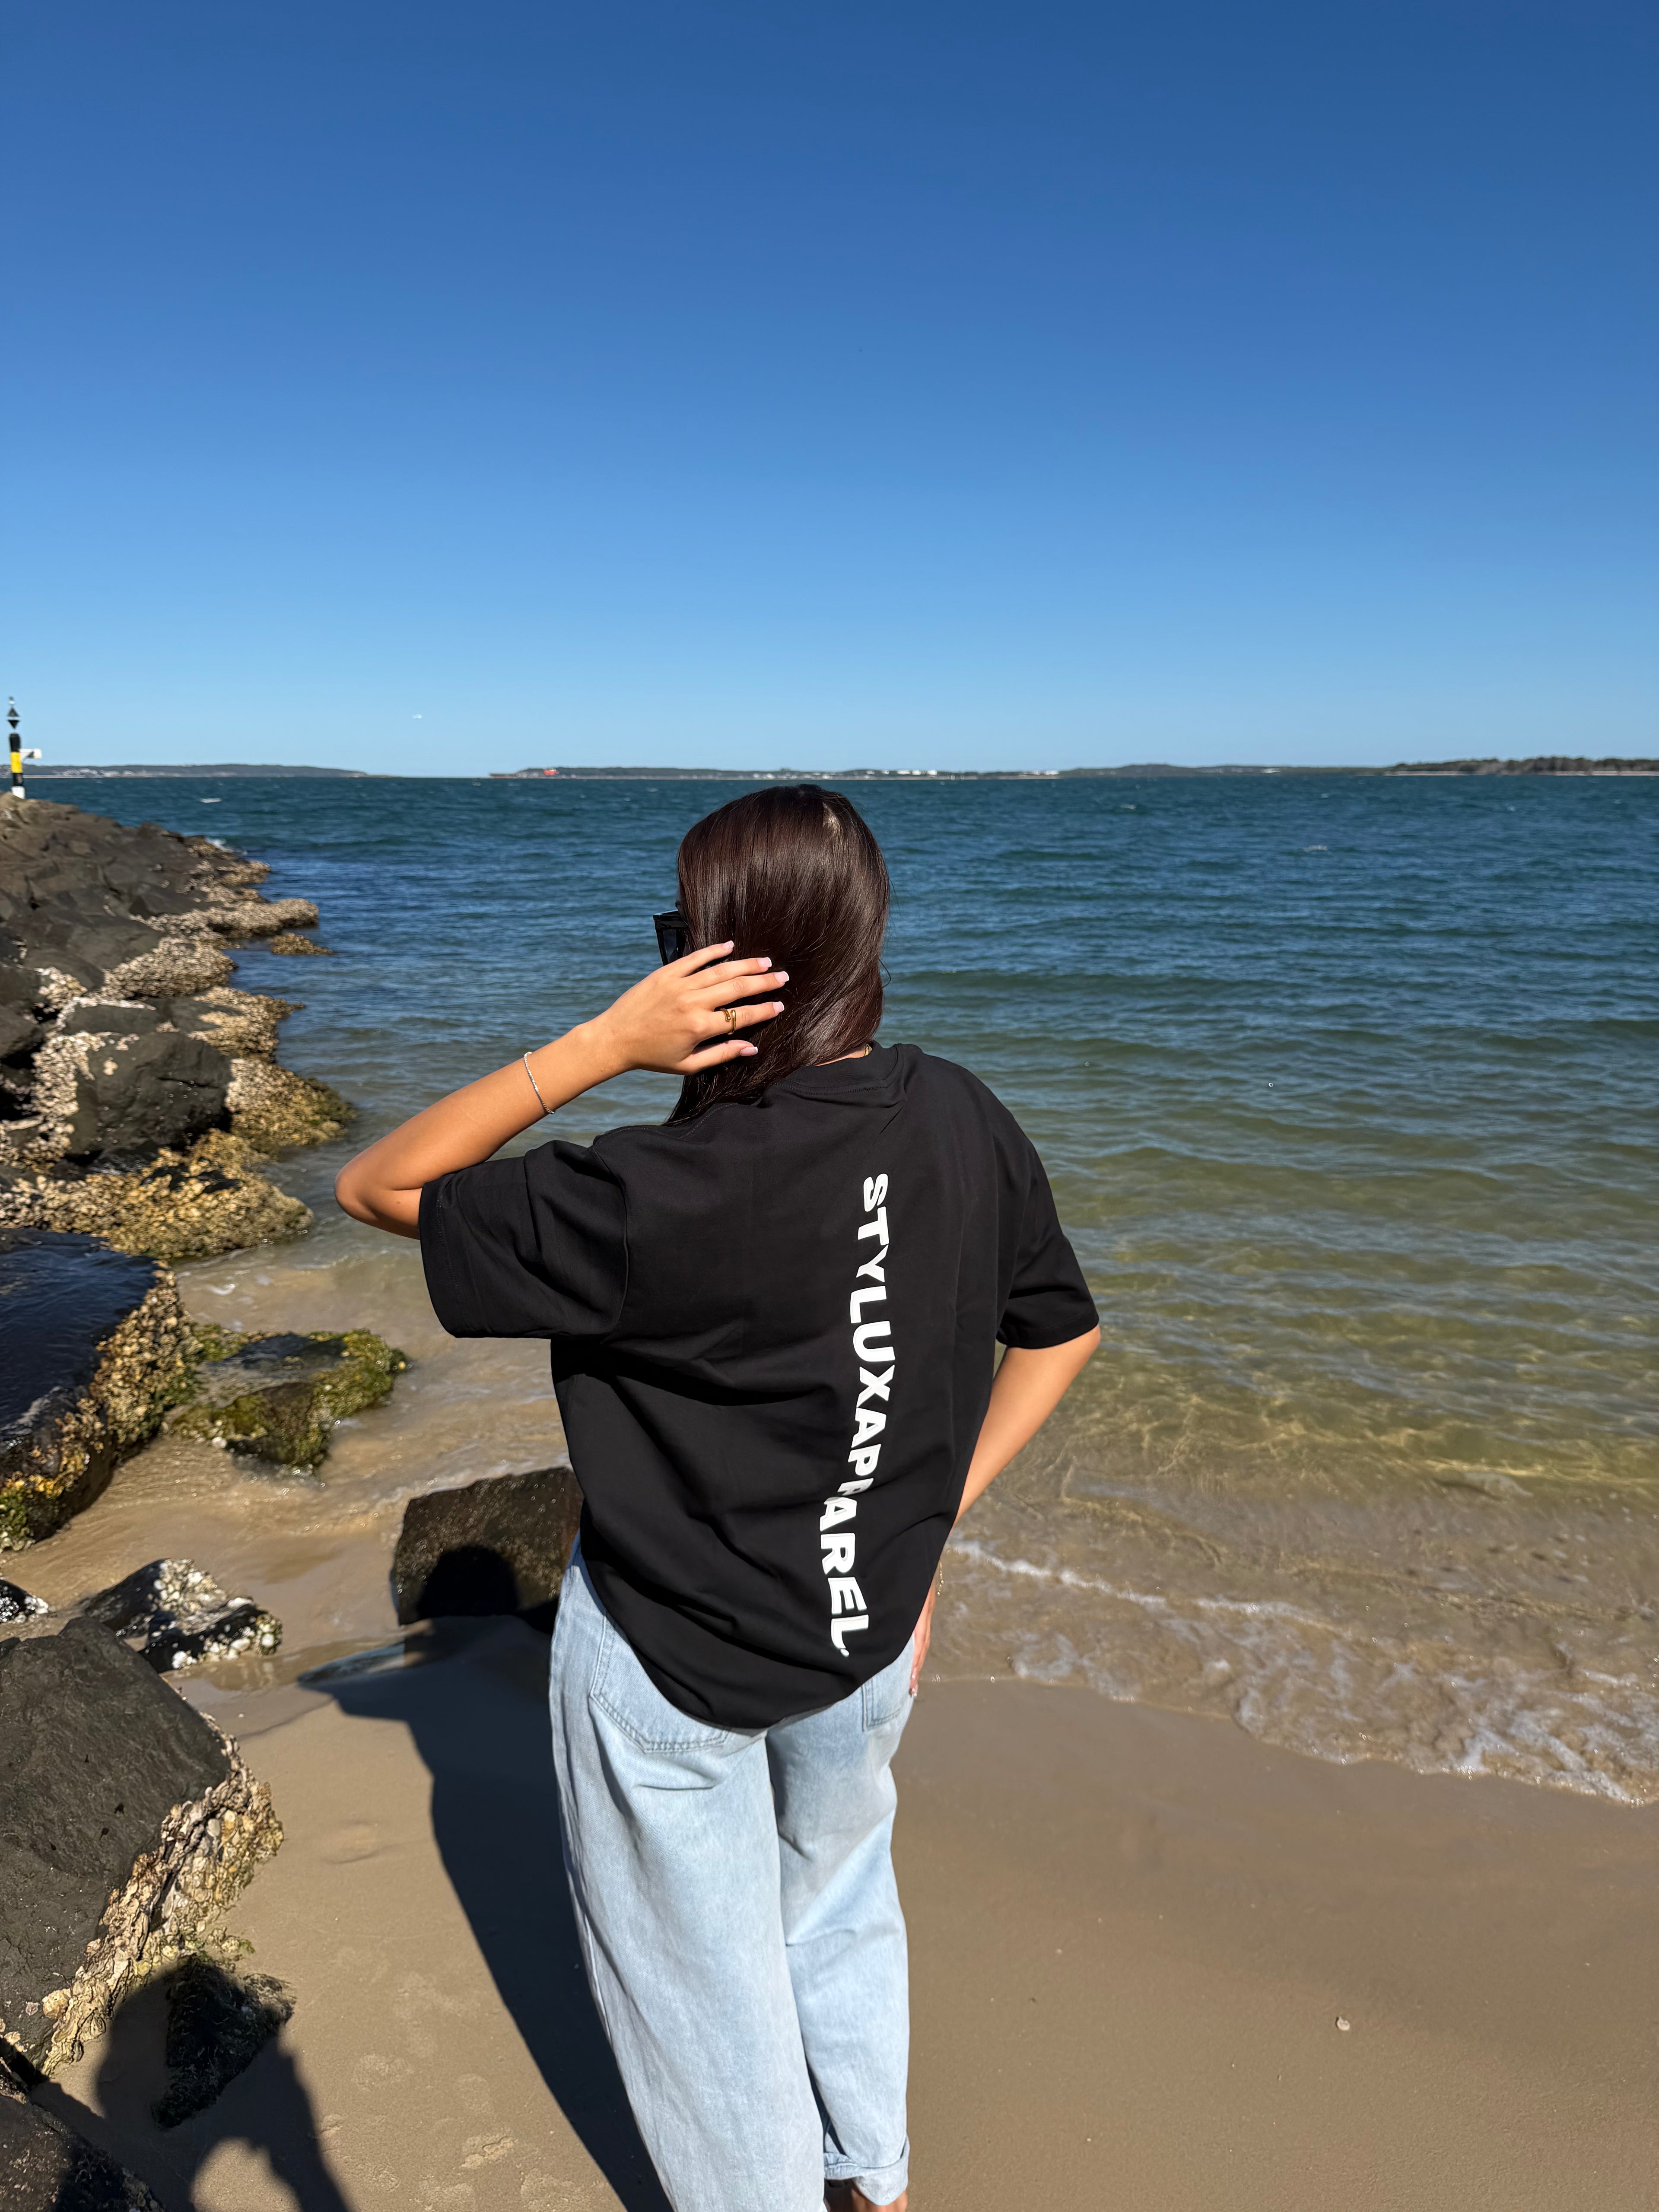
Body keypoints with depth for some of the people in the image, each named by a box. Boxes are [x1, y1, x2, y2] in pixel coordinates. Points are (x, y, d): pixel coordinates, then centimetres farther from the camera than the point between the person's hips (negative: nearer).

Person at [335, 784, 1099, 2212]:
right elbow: (1062, 1333, 0)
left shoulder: (662, 1202, -32)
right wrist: (928, 1521, 5)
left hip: (672, 1660, -6)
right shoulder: (964, 1123, -13)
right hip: (870, 1631, 6)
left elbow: (375, 1187, -22)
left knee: (703, 1978, 22)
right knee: (842, 1906, 33)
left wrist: (606, 1043, -29)